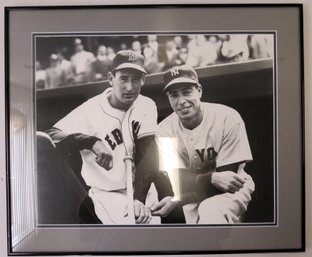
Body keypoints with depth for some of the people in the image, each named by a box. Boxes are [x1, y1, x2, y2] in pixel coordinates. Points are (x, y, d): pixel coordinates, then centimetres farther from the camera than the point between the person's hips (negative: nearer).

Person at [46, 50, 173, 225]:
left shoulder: (146, 106, -4)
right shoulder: (90, 111, -13)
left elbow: (147, 156, -13)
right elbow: (50, 138, -24)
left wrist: (138, 198, -25)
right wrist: (92, 141, -40)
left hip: (142, 188, 4)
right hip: (108, 193, -4)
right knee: (135, 221, -27)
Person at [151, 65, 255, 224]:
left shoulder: (228, 118, -20)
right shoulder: (165, 130, -12)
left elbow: (226, 178, -19)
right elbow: (177, 181, -15)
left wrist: (177, 199, -31)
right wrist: (213, 178, -36)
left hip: (231, 189, -3)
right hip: (195, 193, 4)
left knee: (210, 210, -33)